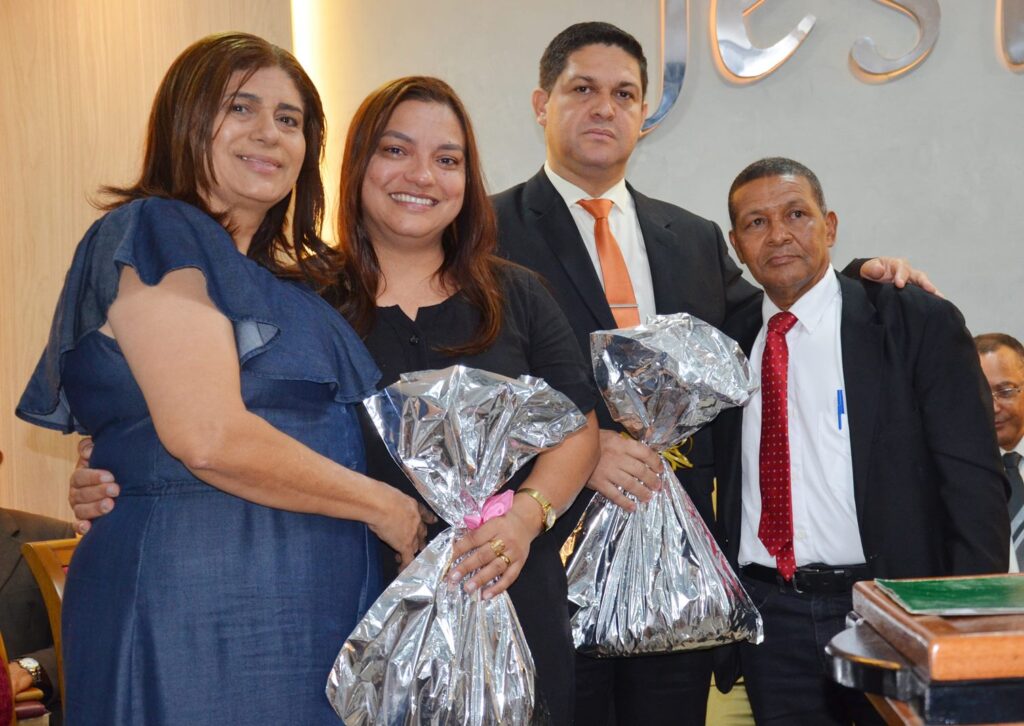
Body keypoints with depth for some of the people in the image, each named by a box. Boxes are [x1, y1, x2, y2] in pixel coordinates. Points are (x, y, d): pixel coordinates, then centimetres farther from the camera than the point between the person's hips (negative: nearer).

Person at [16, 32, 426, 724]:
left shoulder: (276, 279, 19)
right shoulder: (154, 233, -7)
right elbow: (209, 439, -19)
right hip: (199, 604, -8)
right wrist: (381, 504, -9)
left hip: (315, 609, 8)